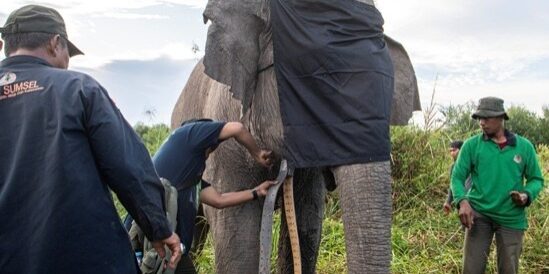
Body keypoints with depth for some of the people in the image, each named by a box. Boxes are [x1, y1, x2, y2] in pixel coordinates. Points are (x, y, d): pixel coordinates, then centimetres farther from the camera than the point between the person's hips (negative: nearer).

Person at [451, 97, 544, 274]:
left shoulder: (524, 146, 3)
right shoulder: (471, 145, 0)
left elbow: (536, 179, 9)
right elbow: (457, 177, 0)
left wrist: (527, 195, -13)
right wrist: (462, 201, -19)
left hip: (511, 218, 1)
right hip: (478, 214, -1)